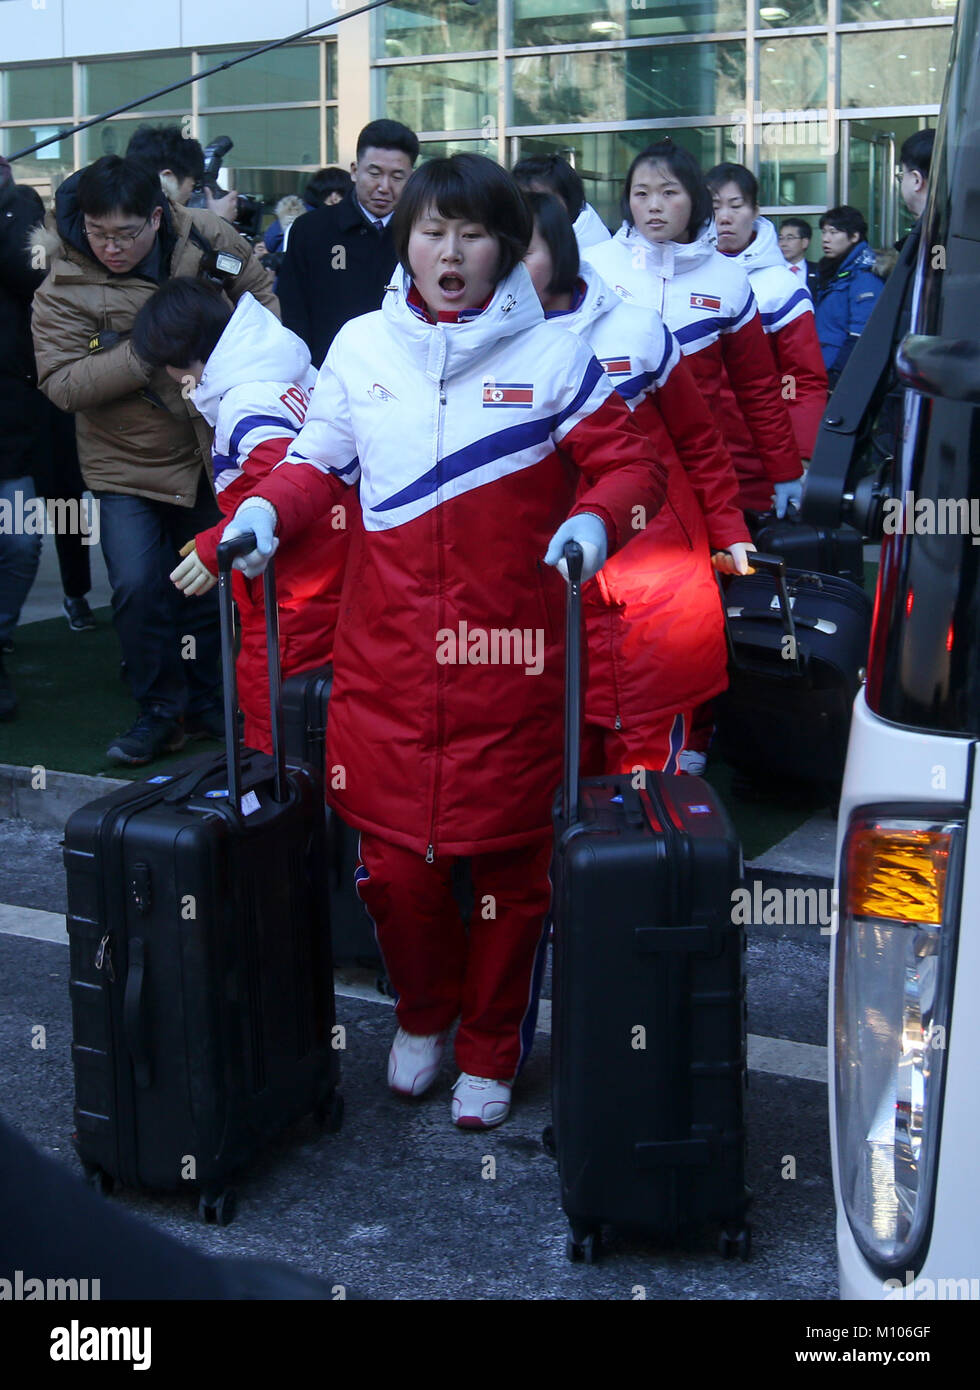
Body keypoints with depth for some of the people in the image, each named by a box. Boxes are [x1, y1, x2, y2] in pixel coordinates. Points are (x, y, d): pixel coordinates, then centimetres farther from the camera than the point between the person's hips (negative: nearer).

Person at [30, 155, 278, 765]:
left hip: (213, 450, 3)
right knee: (140, 588, -12)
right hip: (129, 465, -2)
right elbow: (61, 382, -23)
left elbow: (262, 292, 7)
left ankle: (208, 703, 32)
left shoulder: (207, 238, -10)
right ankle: (162, 711, 9)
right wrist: (147, 352, -31)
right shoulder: (64, 286, -17)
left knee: (211, 583, 13)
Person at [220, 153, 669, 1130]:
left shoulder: (550, 356, 1)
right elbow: (320, 462, 14)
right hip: (385, 648, 2)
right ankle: (422, 1015, 35)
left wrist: (593, 521, -17)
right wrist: (265, 509, -5)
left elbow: (631, 462, 3)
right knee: (393, 857, 6)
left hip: (509, 654, -2)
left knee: (510, 859, 6)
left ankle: (491, 1052, 28)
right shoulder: (361, 347, 8)